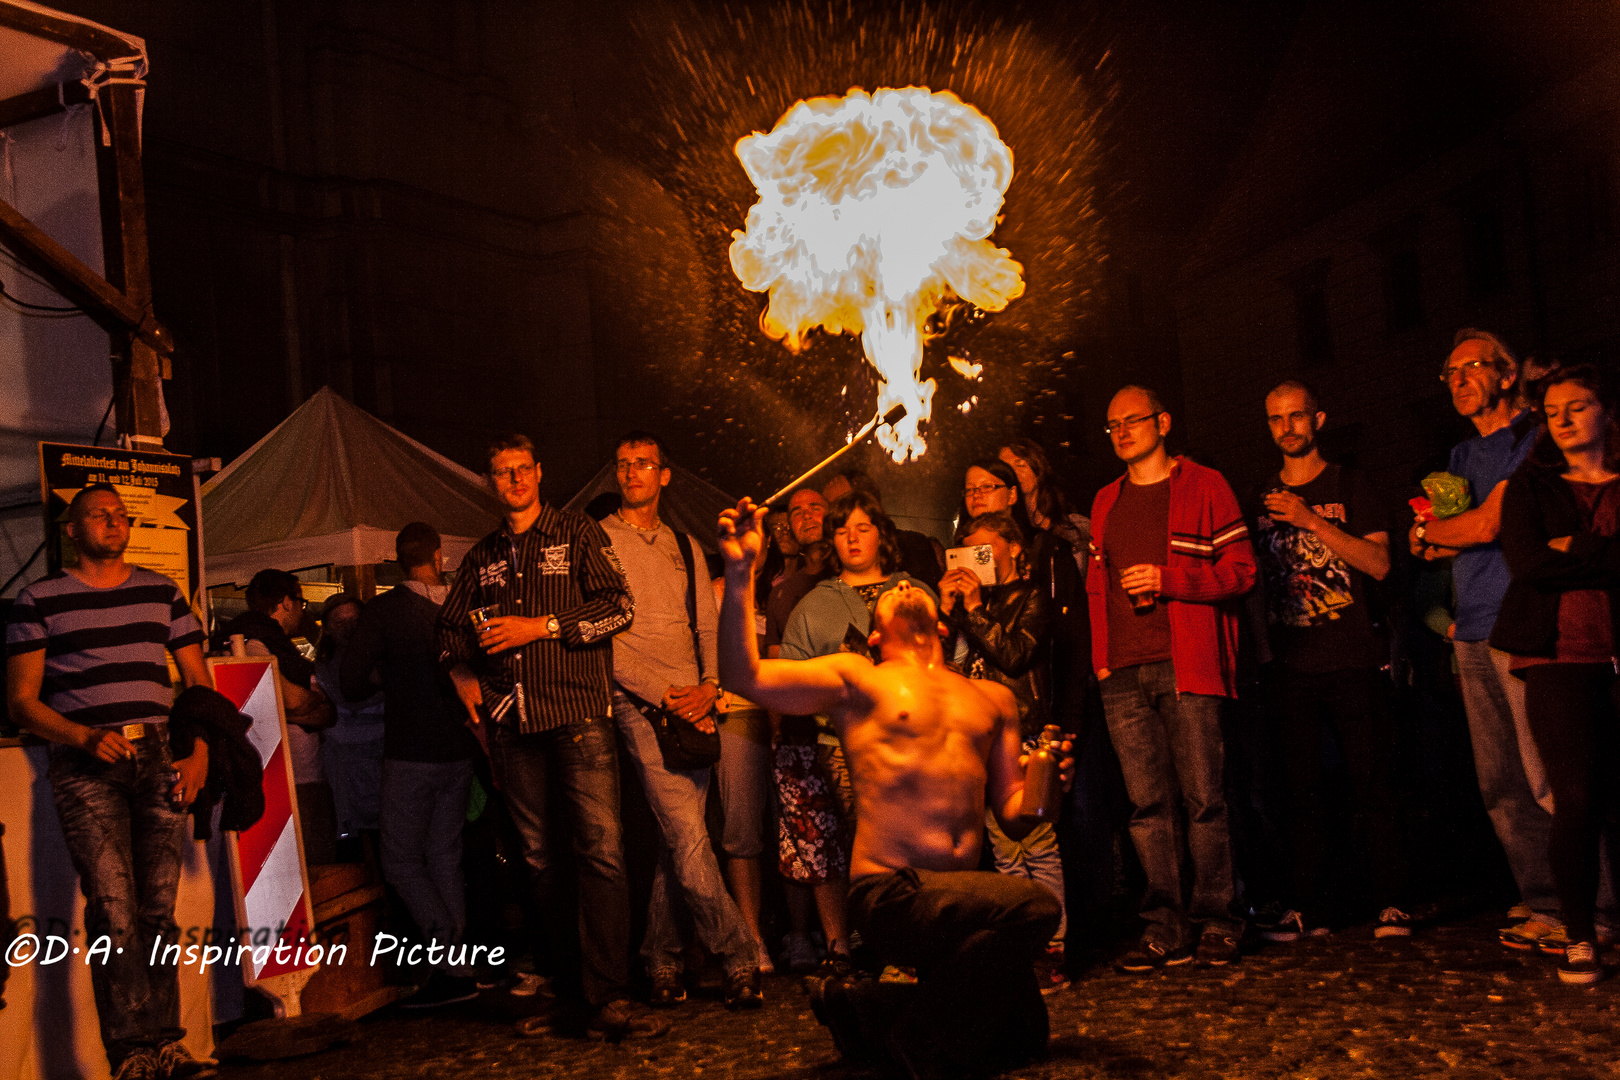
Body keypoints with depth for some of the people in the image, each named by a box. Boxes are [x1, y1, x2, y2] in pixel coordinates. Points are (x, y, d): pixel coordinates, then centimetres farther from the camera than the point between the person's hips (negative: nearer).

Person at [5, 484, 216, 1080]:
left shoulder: (161, 592, 16)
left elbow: (199, 682, 18)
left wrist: (198, 752, 3)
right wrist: (84, 737, -14)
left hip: (159, 758, 3)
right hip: (86, 764, -3)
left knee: (158, 908, 2)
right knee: (113, 908, -12)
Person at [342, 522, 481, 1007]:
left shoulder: (383, 611, -8)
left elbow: (352, 684, -9)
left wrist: (384, 677, 11)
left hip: (410, 754, -5)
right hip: (460, 750, 5)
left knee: (400, 861, 3)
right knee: (444, 859, 12)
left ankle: (455, 967, -8)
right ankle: (454, 971, 13)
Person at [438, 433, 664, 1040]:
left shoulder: (578, 534, 7)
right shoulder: (482, 557, 20)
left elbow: (618, 606, -4)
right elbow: (449, 625, 29)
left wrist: (539, 627, -9)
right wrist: (462, 673, 10)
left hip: (578, 715, -4)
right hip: (510, 723, 5)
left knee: (601, 849, -14)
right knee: (537, 859, 6)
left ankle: (608, 1001, -13)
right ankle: (565, 993, 13)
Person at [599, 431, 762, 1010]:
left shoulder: (685, 547, 19)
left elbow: (708, 626, 15)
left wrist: (708, 686, -5)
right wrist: (666, 696, -10)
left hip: (694, 707, 5)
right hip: (641, 706, -5)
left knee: (678, 841, 4)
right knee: (688, 838, -11)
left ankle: (661, 960, 15)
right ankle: (739, 959, -2)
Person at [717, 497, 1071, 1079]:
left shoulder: (993, 697, 19)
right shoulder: (857, 679, 6)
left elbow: (1012, 815, 16)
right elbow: (744, 676, -6)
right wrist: (740, 573, -15)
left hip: (962, 895, 6)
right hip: (891, 895, -6)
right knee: (1033, 907, -28)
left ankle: (869, 1010, 25)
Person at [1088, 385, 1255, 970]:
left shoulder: (1203, 486, 5)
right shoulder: (1105, 503, 20)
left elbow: (1241, 570, 0)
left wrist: (1168, 580, -11)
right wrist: (1101, 656, 11)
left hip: (1187, 665, -4)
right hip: (1123, 675, 4)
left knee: (1202, 796, -4)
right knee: (1147, 802, 3)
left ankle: (1214, 922, 6)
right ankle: (1166, 928, 7)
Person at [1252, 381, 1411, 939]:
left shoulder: (1347, 486, 5)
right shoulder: (1264, 497, 15)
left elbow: (1379, 563, -6)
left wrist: (1312, 520, -14)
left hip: (1353, 661, -3)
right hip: (1290, 666, 3)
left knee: (1371, 783, -3)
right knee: (1299, 788, 3)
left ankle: (1391, 903, 5)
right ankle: (1305, 907, 9)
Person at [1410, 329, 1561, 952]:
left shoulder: (1532, 438, -2)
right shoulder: (1462, 455, 23)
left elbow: (1487, 525, -9)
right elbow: (1435, 549, 24)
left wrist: (1425, 530, 7)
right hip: (1474, 633, 8)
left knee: (1546, 779, -10)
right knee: (1500, 785, 6)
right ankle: (1544, 905, 13)